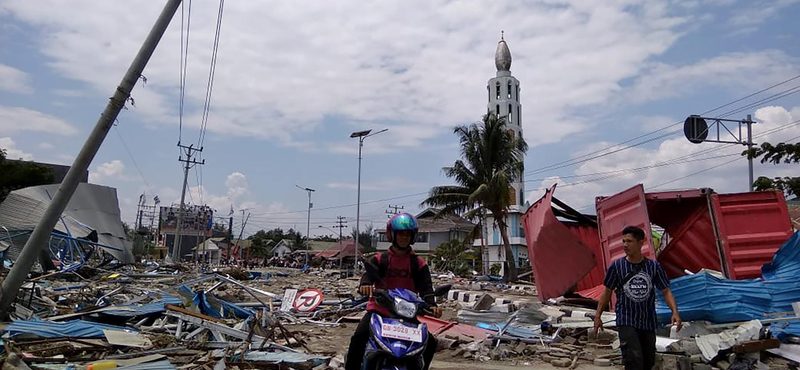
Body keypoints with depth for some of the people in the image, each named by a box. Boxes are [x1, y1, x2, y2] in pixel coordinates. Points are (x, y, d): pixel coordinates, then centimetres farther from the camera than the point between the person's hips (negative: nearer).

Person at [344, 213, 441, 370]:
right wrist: (365, 284, -42)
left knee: (430, 343, -9)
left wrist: (431, 304, -28)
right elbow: (369, 272, -16)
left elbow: (425, 286, -6)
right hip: (379, 310, -1)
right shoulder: (379, 259, 3)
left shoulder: (418, 264, 6)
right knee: (359, 337, -25)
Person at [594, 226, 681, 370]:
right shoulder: (616, 266, -7)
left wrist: (675, 312, -16)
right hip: (626, 322, -3)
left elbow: (666, 291, 0)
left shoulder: (654, 266, -4)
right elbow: (607, 292, 2)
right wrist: (598, 315, 2)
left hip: (648, 322, 3)